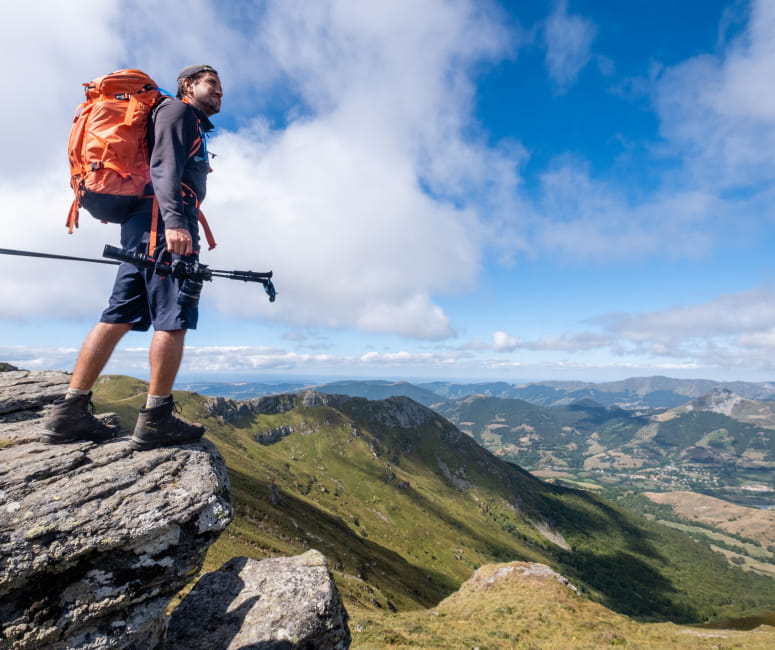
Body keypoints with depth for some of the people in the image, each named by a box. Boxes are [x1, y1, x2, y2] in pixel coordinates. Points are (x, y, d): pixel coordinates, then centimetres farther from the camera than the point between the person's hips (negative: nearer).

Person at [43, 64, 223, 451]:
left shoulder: (191, 127, 34)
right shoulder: (178, 110, 7)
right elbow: (164, 166, -12)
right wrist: (174, 219, -27)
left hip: (146, 228, 9)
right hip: (164, 223, -9)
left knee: (118, 317, 3)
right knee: (173, 319, -12)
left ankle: (69, 414, 5)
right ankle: (156, 421, -10)